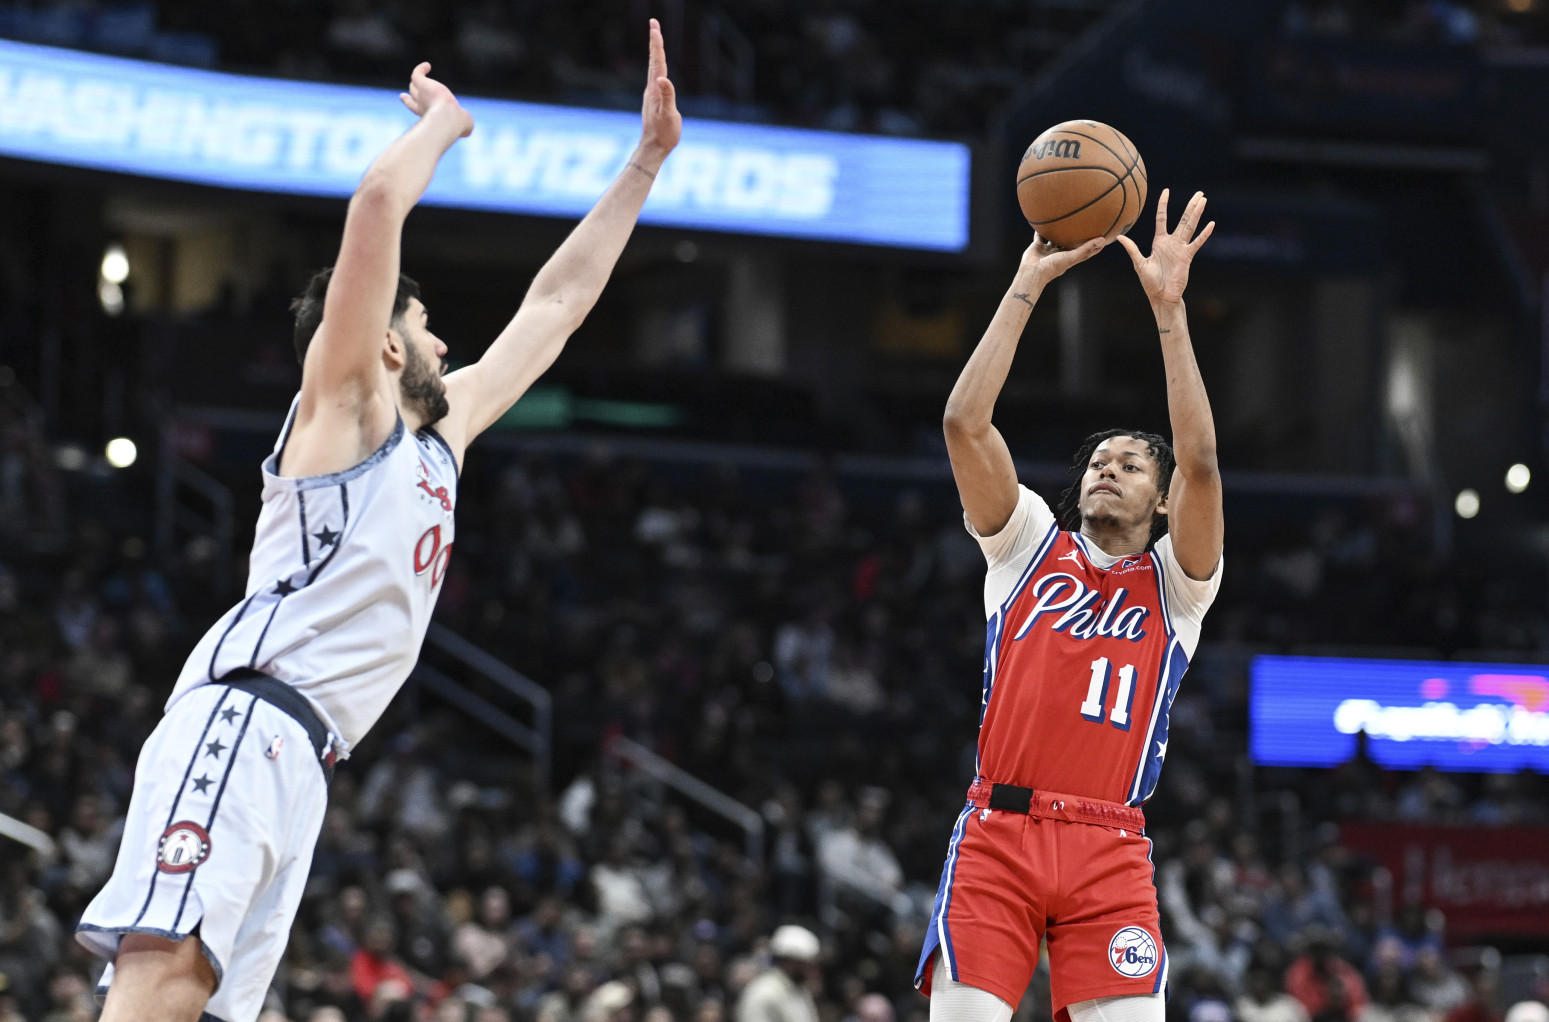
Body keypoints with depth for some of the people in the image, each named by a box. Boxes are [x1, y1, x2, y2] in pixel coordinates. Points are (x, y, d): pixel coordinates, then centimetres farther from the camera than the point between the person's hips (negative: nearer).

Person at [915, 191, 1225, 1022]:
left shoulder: (1174, 581, 12)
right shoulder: (1031, 543, 16)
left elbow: (1200, 461, -4)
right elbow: (964, 422, 3)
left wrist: (1168, 308, -6)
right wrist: (1025, 289, 2)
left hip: (1110, 850, 0)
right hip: (998, 830, 0)